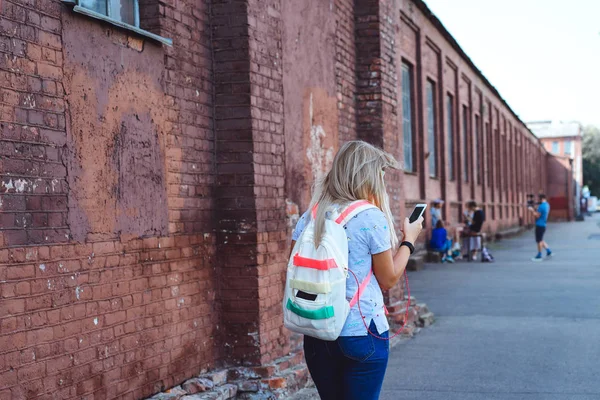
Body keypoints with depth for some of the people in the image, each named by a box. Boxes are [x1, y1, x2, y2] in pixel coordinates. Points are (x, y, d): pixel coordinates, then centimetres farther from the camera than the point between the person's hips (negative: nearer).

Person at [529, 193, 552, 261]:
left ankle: (539, 256, 3)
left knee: (539, 241, -2)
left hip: (539, 225, -9)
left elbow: (537, 215, -17)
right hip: (543, 225, 9)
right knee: (540, 240, 20)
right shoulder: (547, 205, 12)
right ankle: (548, 251, 18)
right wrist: (534, 210, 13)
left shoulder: (541, 206, -19)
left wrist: (532, 210, -6)